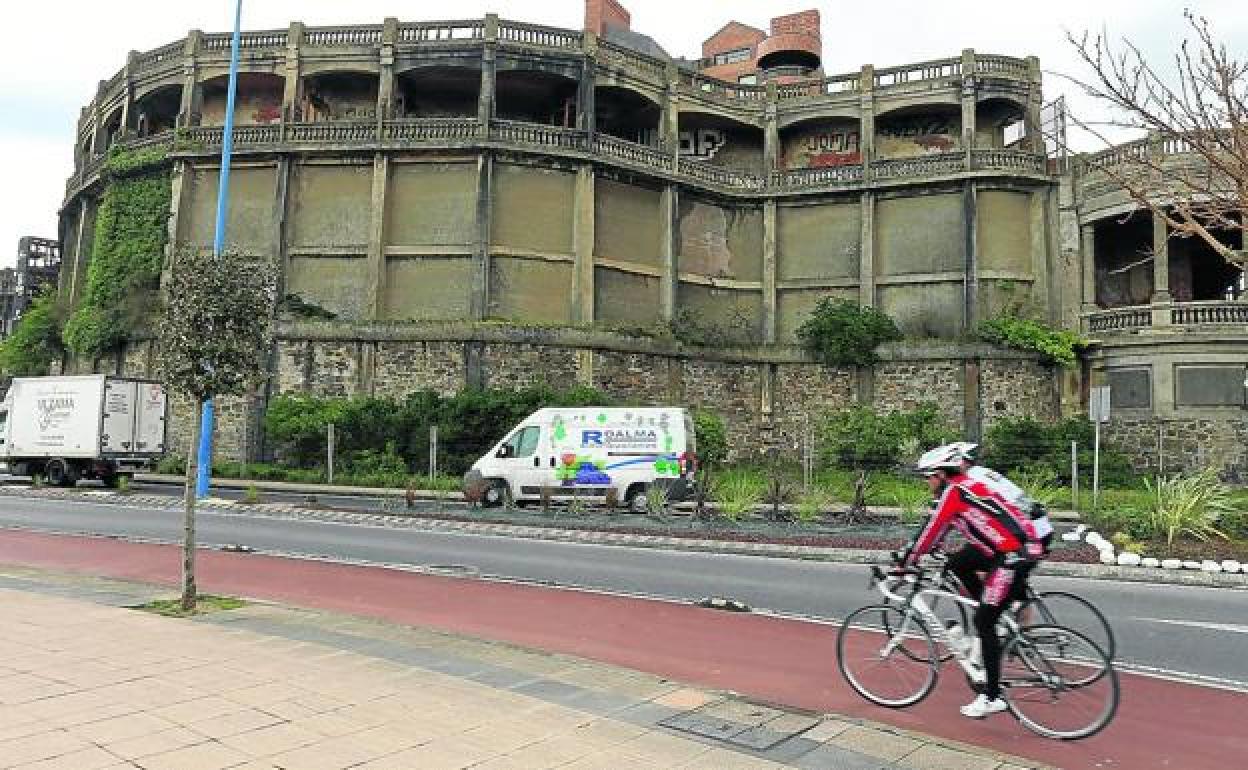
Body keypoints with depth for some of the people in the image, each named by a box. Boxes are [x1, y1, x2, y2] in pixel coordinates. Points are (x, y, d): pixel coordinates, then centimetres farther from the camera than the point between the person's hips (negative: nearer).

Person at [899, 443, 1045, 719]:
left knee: (983, 622, -4)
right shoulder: (967, 485, 17)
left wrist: (904, 563, -2)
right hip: (1026, 543, 9)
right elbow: (936, 530, 24)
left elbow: (931, 531, -10)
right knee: (957, 563, 17)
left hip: (1016, 554, -9)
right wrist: (915, 556, 26)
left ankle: (992, 697, 3)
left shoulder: (954, 491, -11)